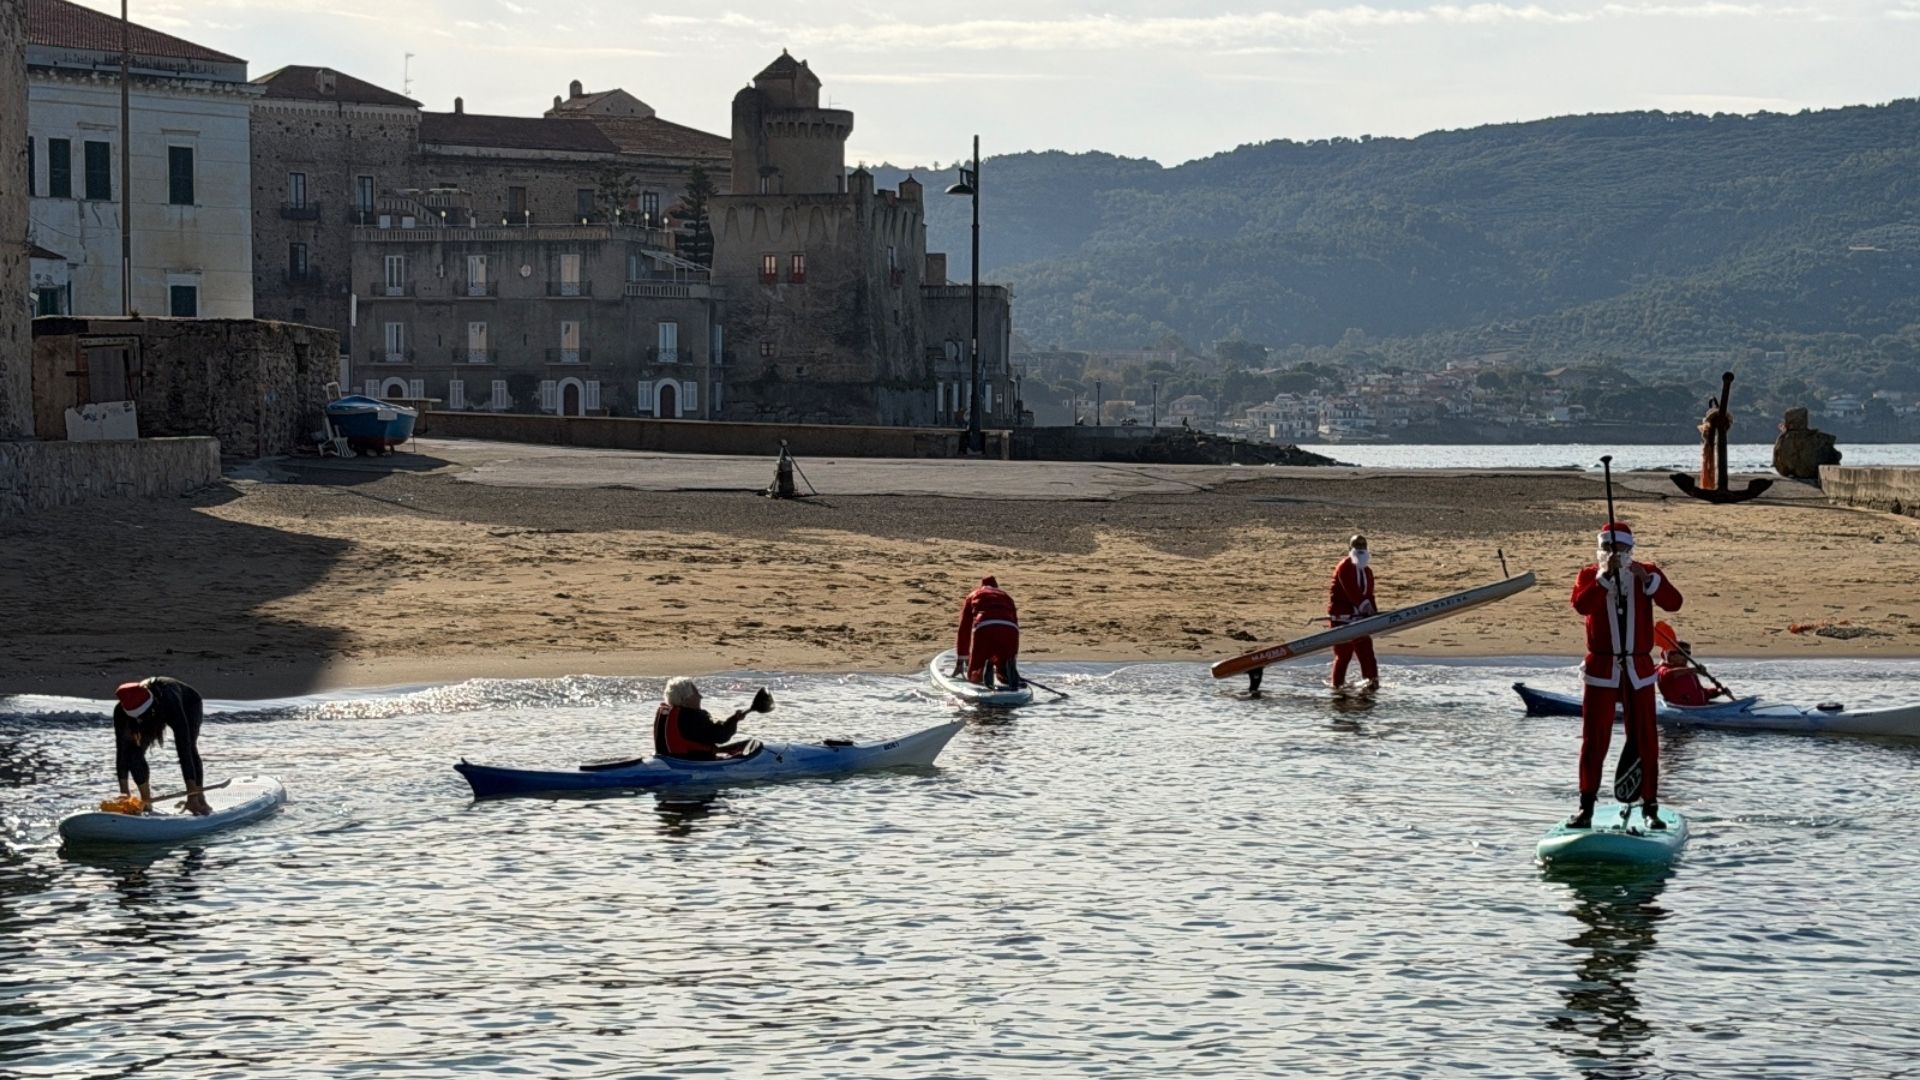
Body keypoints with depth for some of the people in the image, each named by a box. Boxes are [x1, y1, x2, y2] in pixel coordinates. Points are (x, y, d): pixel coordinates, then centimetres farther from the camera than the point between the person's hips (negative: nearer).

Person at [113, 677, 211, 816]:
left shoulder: (170, 704, -47)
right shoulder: (121, 711, -37)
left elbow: (183, 749, -50)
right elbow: (122, 750, -32)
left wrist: (192, 793, -53)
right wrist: (124, 791, -35)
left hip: (188, 704, -3)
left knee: (188, 747, -27)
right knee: (135, 751, -16)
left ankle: (200, 800, -18)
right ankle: (146, 801, -1)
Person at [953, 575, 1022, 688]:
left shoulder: (973, 596, 33)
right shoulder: (1006, 597, 36)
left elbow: (964, 629, 32)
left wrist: (960, 661, 37)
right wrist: (1013, 659, 45)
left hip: (983, 629, -2)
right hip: (1009, 630, 2)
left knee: (974, 676, 13)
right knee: (1004, 677, 18)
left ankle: (986, 668, -21)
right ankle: (1009, 669, -17)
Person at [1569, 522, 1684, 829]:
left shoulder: (1647, 573, 4)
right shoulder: (1589, 574, 2)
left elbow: (1673, 603, -12)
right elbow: (1581, 605, -18)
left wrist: (1646, 578, -24)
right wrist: (1604, 575, -25)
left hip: (1638, 670, 1)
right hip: (1601, 668, -1)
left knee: (1646, 742, 2)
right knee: (1593, 741, 0)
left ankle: (1650, 808, 8)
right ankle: (1586, 808, 4)